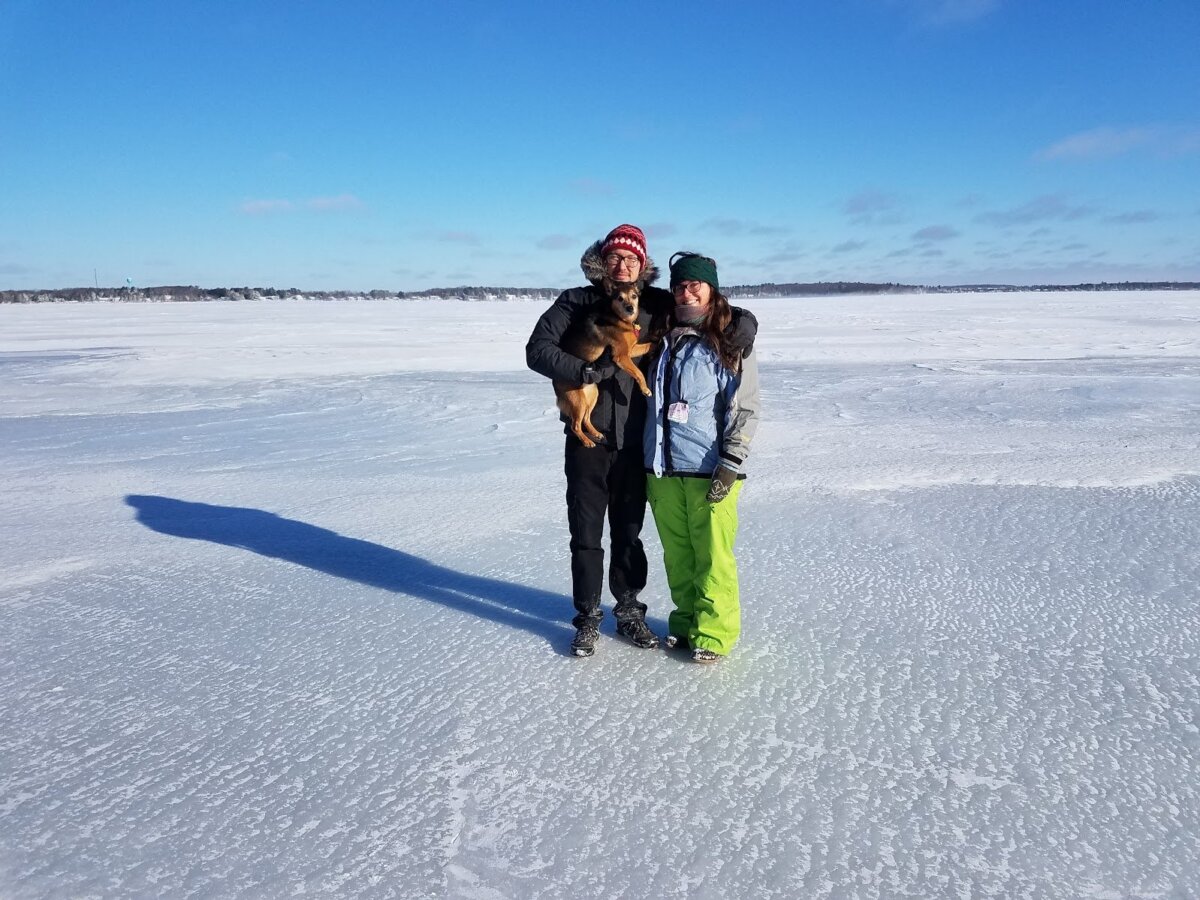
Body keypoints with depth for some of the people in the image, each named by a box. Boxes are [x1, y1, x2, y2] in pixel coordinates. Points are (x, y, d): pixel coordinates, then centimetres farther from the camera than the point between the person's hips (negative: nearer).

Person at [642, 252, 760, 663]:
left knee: (712, 557, 0)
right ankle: (686, 621, 28)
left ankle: (714, 632, 14)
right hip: (662, 472, 5)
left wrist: (730, 465, -13)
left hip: (709, 473, -5)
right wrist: (647, 462, 17)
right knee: (677, 555, 12)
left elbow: (745, 409, -6)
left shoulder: (732, 346, -2)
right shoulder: (662, 342, 12)